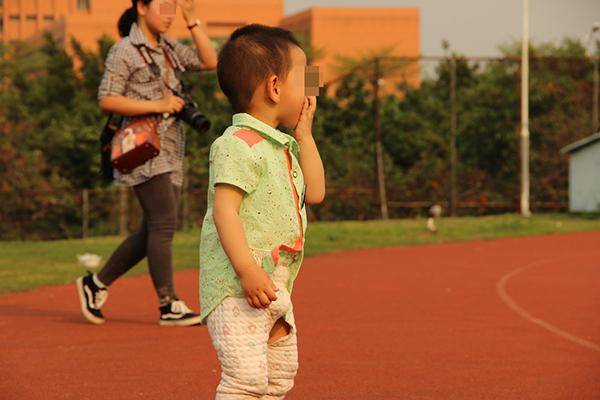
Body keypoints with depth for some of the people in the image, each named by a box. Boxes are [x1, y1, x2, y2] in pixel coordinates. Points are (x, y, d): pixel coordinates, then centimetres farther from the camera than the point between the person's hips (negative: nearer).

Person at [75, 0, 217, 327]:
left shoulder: (168, 49, 16)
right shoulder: (124, 51, -6)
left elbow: (210, 62, 11)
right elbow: (107, 100, -12)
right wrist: (158, 106, -17)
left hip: (170, 151, 8)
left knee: (154, 230, 8)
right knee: (164, 223, -13)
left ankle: (96, 284, 18)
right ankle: (169, 306, -10)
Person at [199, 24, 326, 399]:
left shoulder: (284, 147, 16)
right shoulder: (239, 145, -15)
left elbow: (314, 193, 19)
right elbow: (224, 210, -23)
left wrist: (304, 135, 14)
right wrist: (247, 270, -31)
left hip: (276, 290, 10)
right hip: (235, 290, -10)